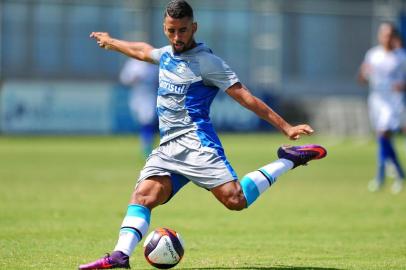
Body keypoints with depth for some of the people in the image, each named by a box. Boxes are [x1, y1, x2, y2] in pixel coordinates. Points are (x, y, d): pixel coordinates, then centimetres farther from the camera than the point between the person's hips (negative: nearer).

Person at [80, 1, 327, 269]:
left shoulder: (205, 61, -4)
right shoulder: (167, 54, 17)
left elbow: (245, 97, -6)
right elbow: (142, 51, 42)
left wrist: (286, 127, -9)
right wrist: (111, 42, 59)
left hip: (196, 142, -7)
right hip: (168, 148, 7)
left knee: (235, 199, -22)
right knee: (143, 196, -15)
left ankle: (289, 160, -5)